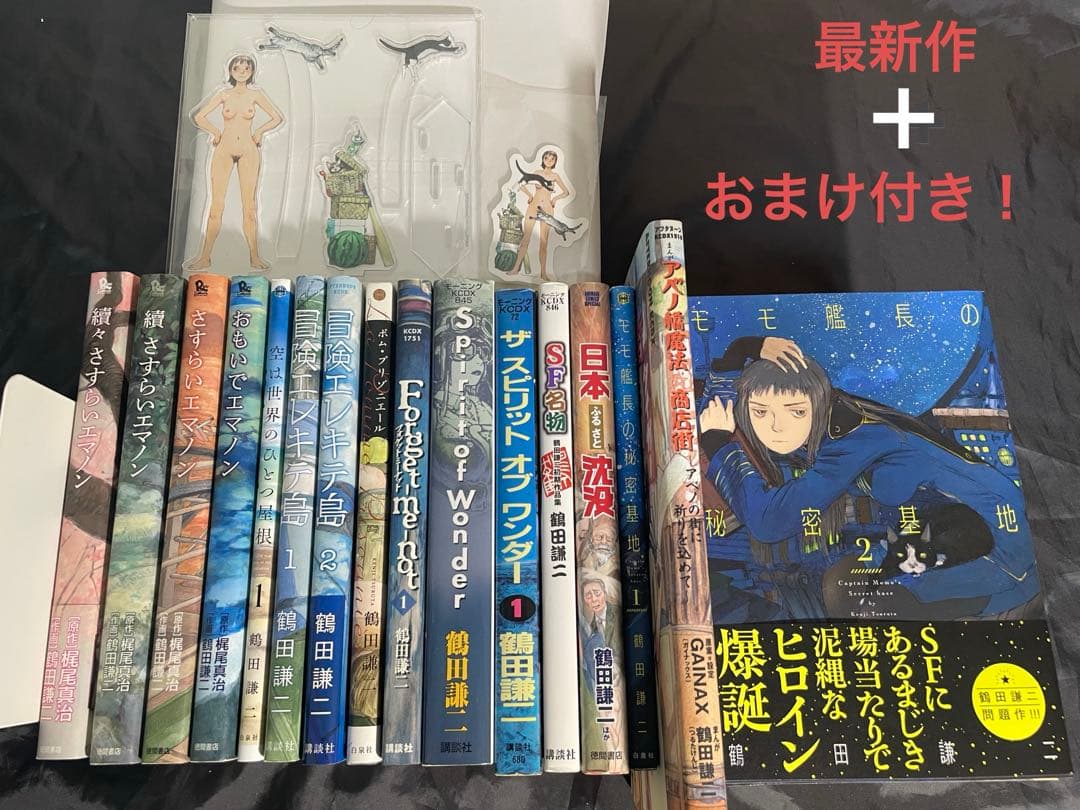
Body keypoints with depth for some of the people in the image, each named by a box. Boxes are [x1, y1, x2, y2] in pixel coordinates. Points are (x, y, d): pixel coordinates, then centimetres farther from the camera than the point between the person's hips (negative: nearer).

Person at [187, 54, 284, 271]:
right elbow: (198, 116, 7)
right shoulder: (224, 94, 3)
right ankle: (205, 257, 1)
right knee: (216, 205, -2)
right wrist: (215, 132, 7)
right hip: (224, 151, 0)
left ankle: (254, 256, 3)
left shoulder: (255, 94, 3)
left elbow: (278, 117, 12)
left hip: (248, 152, 0)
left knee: (249, 206, -1)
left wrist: (259, 132, 9)